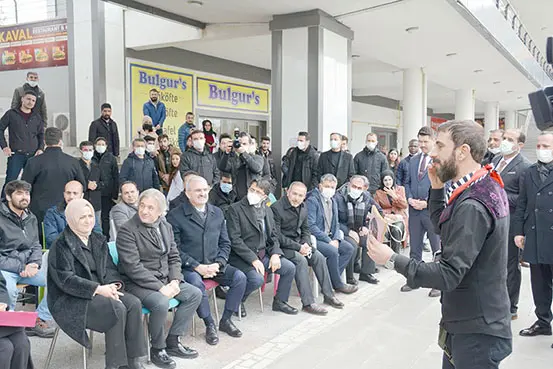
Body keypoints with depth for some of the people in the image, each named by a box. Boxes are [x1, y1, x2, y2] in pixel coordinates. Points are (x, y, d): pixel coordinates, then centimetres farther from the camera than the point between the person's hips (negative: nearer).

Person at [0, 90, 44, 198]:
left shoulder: (37, 117, 14)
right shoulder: (11, 114, 6)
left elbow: (41, 135, 19)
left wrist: (41, 149, 4)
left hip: (33, 155, 3)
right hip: (16, 154, -3)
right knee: (10, 181, -6)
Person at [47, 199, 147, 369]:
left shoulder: (98, 240, 13)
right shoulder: (62, 245, -9)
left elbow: (109, 268, 11)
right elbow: (65, 280, -17)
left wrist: (113, 285, -11)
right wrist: (98, 289, -22)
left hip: (100, 291, 7)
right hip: (71, 300, -6)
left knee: (134, 303, -19)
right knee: (117, 309, -28)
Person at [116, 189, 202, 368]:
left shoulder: (166, 227, 7)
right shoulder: (127, 230, -14)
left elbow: (174, 257, 10)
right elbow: (133, 267, -20)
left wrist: (175, 281, -8)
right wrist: (160, 287, -23)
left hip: (165, 279, 7)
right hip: (137, 283, -7)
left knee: (195, 294, -5)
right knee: (161, 303, -32)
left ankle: (172, 342, 7)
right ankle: (157, 349, -5)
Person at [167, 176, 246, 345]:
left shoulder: (217, 213, 11)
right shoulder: (175, 216, -5)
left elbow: (225, 243, 12)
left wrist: (218, 264, -7)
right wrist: (197, 266, -18)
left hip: (214, 265, 5)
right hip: (189, 267, -5)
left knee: (240, 277, -16)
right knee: (197, 284, -35)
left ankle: (226, 320, 2)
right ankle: (210, 325, -12)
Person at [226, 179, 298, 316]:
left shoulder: (267, 210, 12)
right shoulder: (235, 209, -9)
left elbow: (273, 236, 15)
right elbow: (234, 239, -16)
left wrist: (275, 254, -6)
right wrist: (253, 259, -21)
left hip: (263, 254, 7)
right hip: (242, 257, -7)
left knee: (290, 268, -5)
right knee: (257, 279, -29)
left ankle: (280, 301, 17)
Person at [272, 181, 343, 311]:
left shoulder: (303, 208, 8)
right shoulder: (276, 208, -16)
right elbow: (276, 235, -19)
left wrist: (306, 244, -6)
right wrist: (298, 247, -20)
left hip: (299, 243, 7)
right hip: (282, 246, -7)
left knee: (319, 257, -11)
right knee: (301, 260, -29)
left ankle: (329, 295, 0)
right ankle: (308, 303, -27)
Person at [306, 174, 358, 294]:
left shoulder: (333, 201, 14)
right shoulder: (312, 200, -12)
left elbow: (336, 223, 15)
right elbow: (311, 226, -19)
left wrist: (336, 239, -5)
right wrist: (328, 241, -20)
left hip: (329, 237, 8)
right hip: (314, 238, -8)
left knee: (349, 248, -8)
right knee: (333, 251, -28)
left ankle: (332, 279, -6)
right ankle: (337, 284, -10)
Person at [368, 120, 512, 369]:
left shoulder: (472, 206, -27)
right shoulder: (485, 186, 4)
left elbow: (448, 276, -29)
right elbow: (444, 226, 14)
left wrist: (392, 260, -24)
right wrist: (437, 187, 1)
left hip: (476, 330, -9)